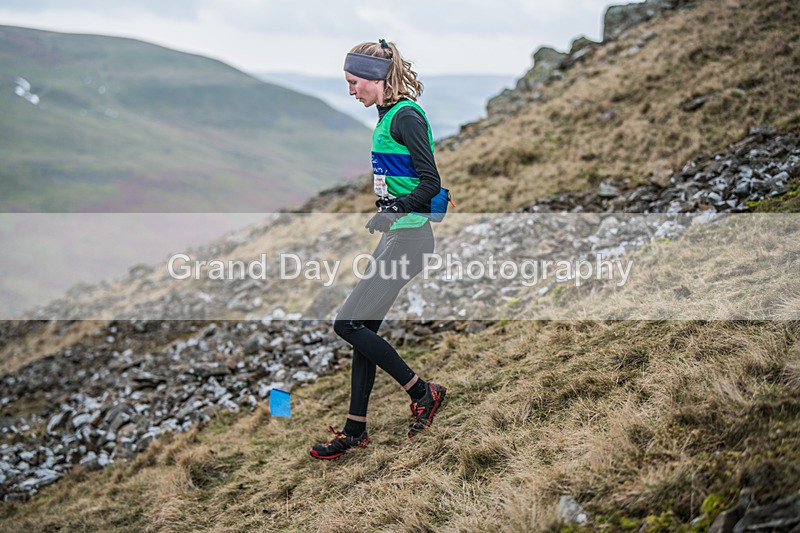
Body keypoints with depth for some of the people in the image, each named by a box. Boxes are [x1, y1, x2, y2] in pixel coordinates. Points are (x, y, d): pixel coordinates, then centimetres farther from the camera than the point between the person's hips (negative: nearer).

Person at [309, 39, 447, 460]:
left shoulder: (405, 116, -14)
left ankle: (423, 393, 5)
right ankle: (354, 429, 18)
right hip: (395, 234, 10)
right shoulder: (389, 115, 15)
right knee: (363, 328, 10)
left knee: (348, 324, -8)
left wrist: (390, 212, -16)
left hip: (407, 234, -10)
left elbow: (431, 183, -19)